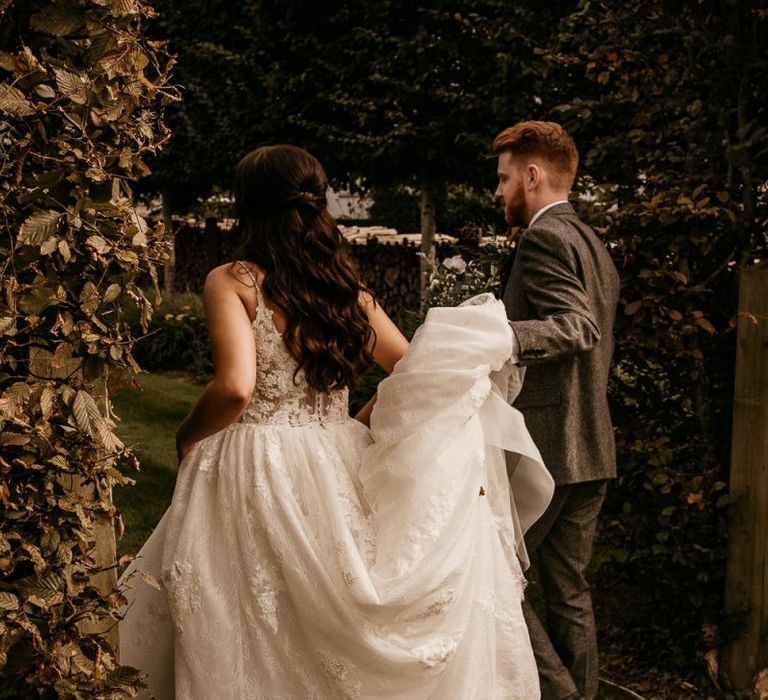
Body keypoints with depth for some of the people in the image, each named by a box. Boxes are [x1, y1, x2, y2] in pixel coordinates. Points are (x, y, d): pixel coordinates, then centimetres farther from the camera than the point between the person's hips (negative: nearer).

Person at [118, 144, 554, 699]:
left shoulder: (232, 282, -8)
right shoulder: (349, 291, 7)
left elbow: (235, 387, -21)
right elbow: (416, 373, 9)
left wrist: (187, 438, -4)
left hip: (255, 479, -5)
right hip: (335, 479, 5)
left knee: (256, 652, 6)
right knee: (333, 649, 15)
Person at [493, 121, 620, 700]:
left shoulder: (545, 238, -12)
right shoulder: (596, 246, 17)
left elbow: (580, 326, -26)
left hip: (546, 446, -9)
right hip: (592, 451, 9)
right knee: (569, 592, 12)